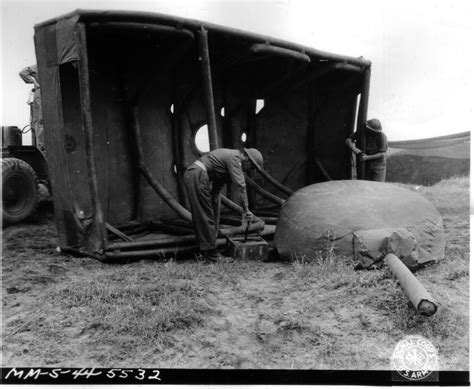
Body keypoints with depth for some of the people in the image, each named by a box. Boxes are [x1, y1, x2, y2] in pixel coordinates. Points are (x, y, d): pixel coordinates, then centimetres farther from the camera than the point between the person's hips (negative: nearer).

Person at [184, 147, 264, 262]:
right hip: (197, 176, -11)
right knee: (205, 216, -6)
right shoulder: (235, 157, -11)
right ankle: (210, 252, -1)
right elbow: (240, 185, -17)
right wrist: (245, 210, -14)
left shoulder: (230, 156, 19)